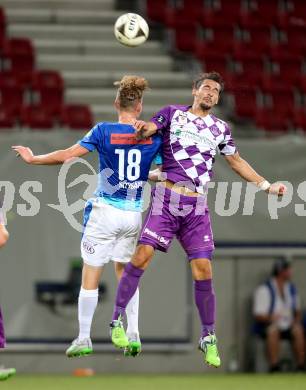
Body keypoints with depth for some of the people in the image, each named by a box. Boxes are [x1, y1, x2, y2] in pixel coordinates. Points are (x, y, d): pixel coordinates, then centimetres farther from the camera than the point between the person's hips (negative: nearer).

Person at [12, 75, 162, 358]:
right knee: (126, 272, 18)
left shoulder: (104, 131, -12)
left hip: (105, 211, -4)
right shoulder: (153, 135, -3)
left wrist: (33, 159, 1)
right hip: (134, 214, 4)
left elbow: (68, 155, -12)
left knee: (90, 275, 4)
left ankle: (84, 338, 5)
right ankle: (133, 336, 10)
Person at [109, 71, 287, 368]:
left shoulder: (220, 128, 15)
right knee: (143, 254, -15)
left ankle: (208, 338, 7)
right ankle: (117, 319, -2)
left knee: (203, 269, -4)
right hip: (166, 198, -2)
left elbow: (236, 161, 26)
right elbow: (148, 130, -4)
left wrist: (266, 185, 21)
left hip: (197, 206, 3)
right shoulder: (173, 113, 7)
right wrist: (142, 128, -29)